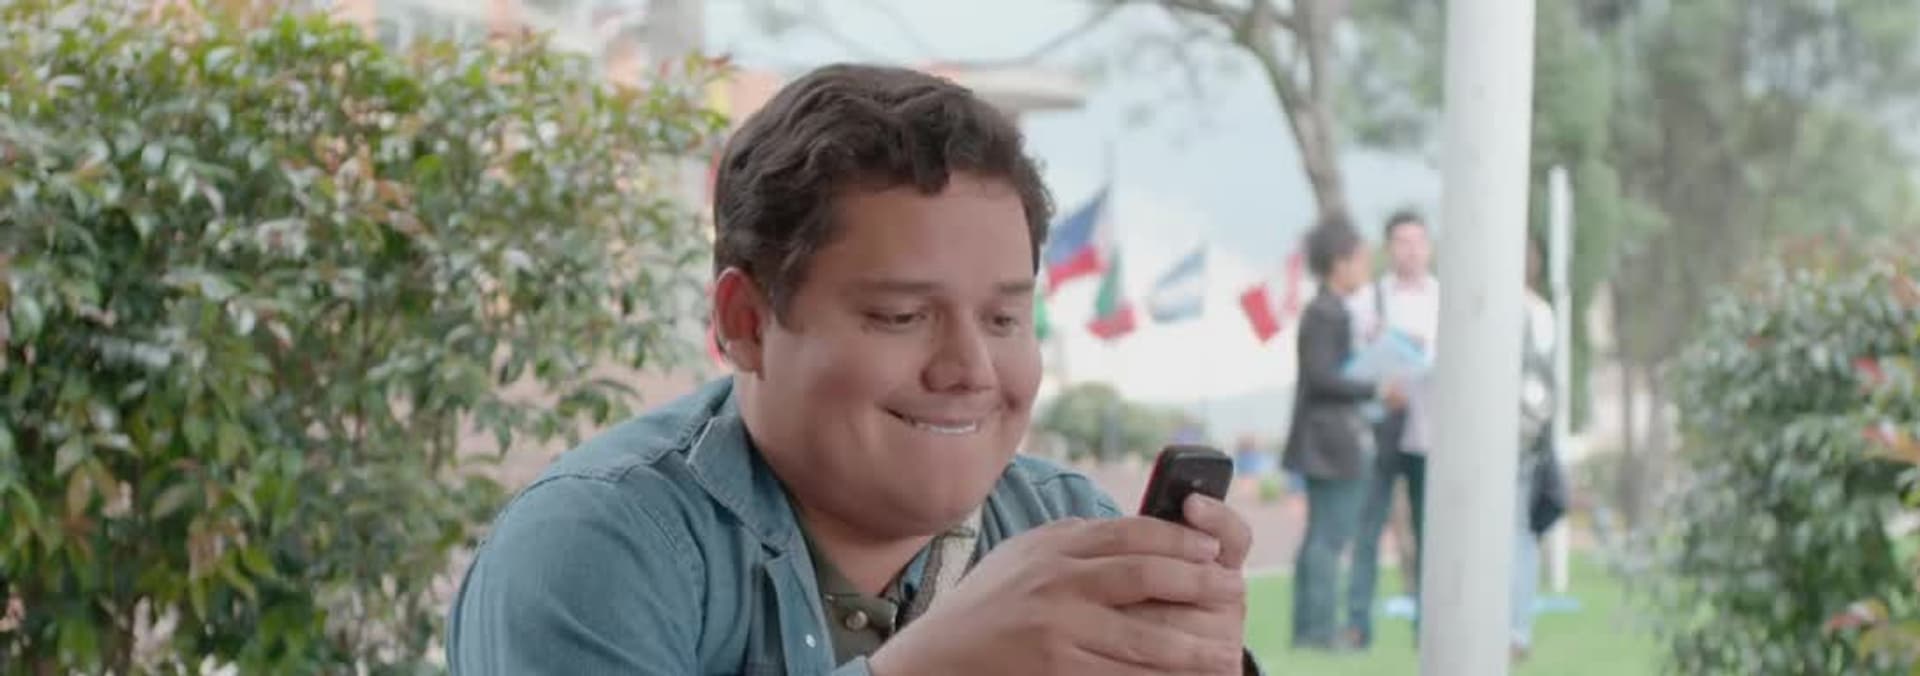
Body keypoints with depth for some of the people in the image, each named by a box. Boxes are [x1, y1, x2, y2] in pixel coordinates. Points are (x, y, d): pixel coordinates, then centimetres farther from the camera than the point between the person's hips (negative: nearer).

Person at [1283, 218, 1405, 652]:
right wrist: (1375, 391, -18)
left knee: (1321, 535, 13)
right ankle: (1317, 629, -7)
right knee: (1330, 535, -8)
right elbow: (1321, 377, -22)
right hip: (1334, 438, -11)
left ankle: (1307, 628, 16)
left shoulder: (1326, 311, 15)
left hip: (1323, 440, 11)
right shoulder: (1326, 314, -15)